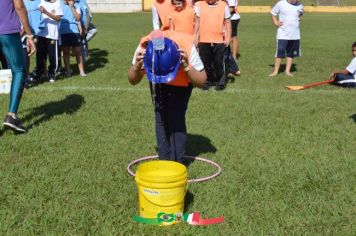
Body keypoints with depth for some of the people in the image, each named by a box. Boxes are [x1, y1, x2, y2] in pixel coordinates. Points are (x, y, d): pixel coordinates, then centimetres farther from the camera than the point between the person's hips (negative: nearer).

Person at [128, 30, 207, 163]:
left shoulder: (186, 47, -40)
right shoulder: (144, 47, -35)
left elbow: (201, 81, -28)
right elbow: (133, 81, -17)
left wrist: (186, 67, -45)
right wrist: (136, 67, -39)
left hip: (183, 80, -2)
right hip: (158, 82, 2)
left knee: (176, 118, -15)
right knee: (161, 118, -6)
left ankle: (177, 164, -3)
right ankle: (164, 162, 8)